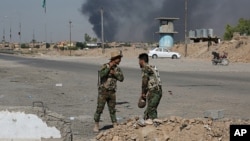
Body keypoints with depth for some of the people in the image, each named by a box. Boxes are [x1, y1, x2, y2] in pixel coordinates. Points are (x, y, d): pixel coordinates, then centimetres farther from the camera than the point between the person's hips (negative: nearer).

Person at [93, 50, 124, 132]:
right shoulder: (105, 66, -9)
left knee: (112, 110, 7)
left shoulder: (117, 69, 7)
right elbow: (101, 74, -28)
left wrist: (114, 73, -16)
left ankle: (115, 126, 11)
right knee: (99, 109, -1)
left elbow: (121, 78, -4)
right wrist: (110, 67, -27)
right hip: (103, 92, -4)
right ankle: (96, 126, 11)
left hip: (112, 93, 4)